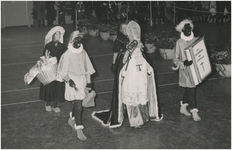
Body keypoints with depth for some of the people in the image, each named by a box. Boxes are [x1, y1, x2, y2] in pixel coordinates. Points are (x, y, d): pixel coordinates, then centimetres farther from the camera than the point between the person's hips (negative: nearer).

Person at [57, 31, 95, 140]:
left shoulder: (83, 53, 4)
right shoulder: (67, 54, -11)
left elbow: (87, 68, 11)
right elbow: (62, 71, -8)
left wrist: (88, 82, 11)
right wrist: (69, 80, -21)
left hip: (82, 80, 5)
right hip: (73, 81, -5)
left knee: (77, 104, 15)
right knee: (78, 106, -9)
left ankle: (72, 119, 42)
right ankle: (79, 130, -1)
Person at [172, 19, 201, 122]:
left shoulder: (196, 40, 5)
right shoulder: (179, 42, -5)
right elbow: (176, 58, -6)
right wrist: (181, 63, -25)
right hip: (185, 68, -5)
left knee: (189, 89, 15)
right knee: (191, 90, -9)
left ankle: (183, 107, 33)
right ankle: (194, 113, -5)